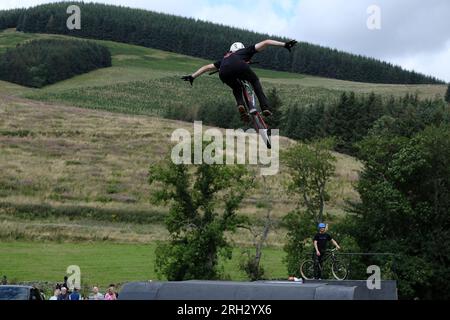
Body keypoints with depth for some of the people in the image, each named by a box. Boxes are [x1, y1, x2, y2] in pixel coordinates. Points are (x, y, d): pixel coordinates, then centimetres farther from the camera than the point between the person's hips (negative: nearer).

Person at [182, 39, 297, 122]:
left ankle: (241, 105, 1)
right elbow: (265, 42, 31)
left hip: (224, 73, 3)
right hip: (239, 67, -3)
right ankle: (265, 108, 8)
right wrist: (284, 44, 29)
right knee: (255, 81, 24)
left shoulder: (225, 58, 45)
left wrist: (192, 76, 55)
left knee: (236, 89, 30)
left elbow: (208, 67, 49)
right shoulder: (246, 51, 38)